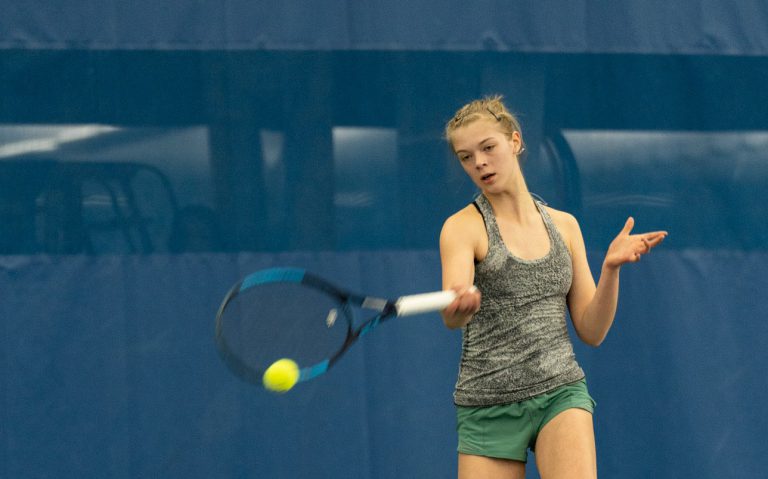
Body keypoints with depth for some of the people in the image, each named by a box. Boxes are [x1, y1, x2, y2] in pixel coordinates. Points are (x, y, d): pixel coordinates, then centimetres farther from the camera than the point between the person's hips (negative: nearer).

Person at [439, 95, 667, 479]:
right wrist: (459, 306, -44)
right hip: (488, 406, -1)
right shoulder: (462, 227, -1)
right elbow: (451, 317, -20)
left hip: (561, 392, 1)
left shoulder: (564, 225, 11)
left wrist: (610, 267, -7)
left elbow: (591, 331, 9)